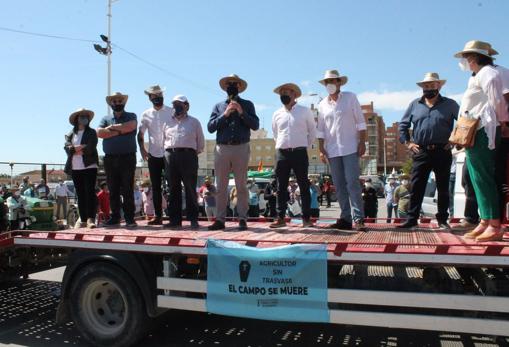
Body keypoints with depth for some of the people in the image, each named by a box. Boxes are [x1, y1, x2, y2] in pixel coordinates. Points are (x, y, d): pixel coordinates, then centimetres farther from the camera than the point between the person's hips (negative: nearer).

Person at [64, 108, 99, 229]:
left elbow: (90, 148, -9)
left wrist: (75, 150, -3)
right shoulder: (71, 134, 15)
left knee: (90, 192, -9)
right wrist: (78, 148, -16)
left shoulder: (91, 132, 6)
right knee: (80, 194, 7)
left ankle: (91, 219, -11)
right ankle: (83, 219, 13)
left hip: (89, 166, -4)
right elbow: (67, 147, 0)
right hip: (75, 168, 4)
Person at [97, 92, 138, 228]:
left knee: (127, 190, -4)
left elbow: (131, 126, -13)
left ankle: (129, 218, -1)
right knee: (113, 190, 6)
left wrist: (112, 127, -3)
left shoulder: (131, 116, 10)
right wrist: (119, 131, -6)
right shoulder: (106, 119, 18)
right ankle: (115, 217, 13)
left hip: (127, 157, -3)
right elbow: (99, 133, 0)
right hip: (110, 159, 3)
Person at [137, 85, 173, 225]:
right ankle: (157, 216, 14)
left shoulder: (172, 112, 2)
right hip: (153, 155, 3)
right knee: (156, 187, 6)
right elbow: (140, 134, 17)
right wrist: (142, 149, 4)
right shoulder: (146, 114, 9)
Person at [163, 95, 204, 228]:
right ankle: (175, 219, 8)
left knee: (190, 188, -4)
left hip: (188, 155, -3)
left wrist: (193, 154, 9)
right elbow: (163, 140, 21)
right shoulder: (168, 122, 19)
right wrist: (169, 152, 12)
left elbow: (201, 142, 13)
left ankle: (193, 219, -1)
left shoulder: (194, 122, 12)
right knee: (173, 189, 3)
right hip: (170, 155, 3)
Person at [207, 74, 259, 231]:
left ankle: (242, 219, 4)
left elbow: (255, 125, 0)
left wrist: (241, 112, -10)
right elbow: (210, 127, 4)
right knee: (221, 187, 3)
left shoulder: (247, 105, 12)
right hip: (222, 148, 2)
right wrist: (225, 114, -6)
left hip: (241, 148, -2)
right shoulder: (219, 106, 16)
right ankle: (220, 219, 10)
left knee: (241, 186, -1)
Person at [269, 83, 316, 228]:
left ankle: (306, 218, 7)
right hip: (282, 153, 3)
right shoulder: (277, 114, 11)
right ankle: (281, 218, 9)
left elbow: (312, 132, 10)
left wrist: (305, 146, 7)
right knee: (281, 187, 3)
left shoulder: (305, 111, 4)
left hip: (300, 152, -2)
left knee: (304, 186, 0)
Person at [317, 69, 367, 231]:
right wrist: (321, 149, 4)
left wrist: (362, 143, -7)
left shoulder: (350, 98, 3)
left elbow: (360, 122, 0)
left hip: (350, 148, -4)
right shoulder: (322, 105, 11)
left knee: (352, 183, -10)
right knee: (339, 186, 5)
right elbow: (321, 130, 12)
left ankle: (359, 218, -6)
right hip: (332, 151, 4)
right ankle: (346, 218, 11)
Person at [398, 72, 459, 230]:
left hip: (442, 152, -1)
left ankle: (442, 220, 16)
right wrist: (407, 143, 4)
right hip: (421, 152, 1)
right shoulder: (415, 104, 10)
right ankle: (412, 219, 5)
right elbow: (403, 125, 14)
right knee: (416, 187, 0)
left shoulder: (450, 104, 5)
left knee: (443, 188, 6)